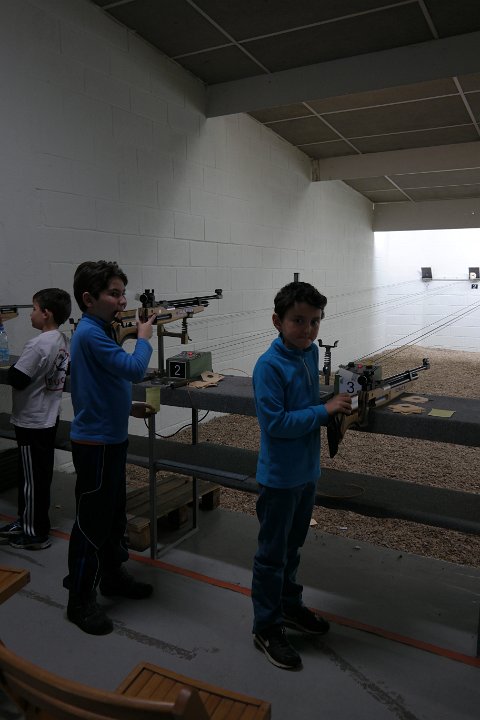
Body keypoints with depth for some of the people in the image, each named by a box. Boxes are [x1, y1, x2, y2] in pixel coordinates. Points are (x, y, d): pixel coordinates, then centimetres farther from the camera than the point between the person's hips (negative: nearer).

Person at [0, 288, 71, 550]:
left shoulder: (38, 345, -23)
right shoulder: (63, 341, 3)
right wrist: (22, 366, 7)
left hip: (31, 423, -9)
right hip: (49, 419, 9)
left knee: (33, 479, 4)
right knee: (39, 476, 19)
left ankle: (35, 533, 17)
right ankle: (27, 522, 34)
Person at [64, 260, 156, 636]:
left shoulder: (101, 331, 10)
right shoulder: (90, 333, -21)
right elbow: (134, 368, -27)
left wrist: (129, 407, 10)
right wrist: (144, 338, -10)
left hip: (111, 438, 10)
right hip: (95, 443, -10)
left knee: (115, 513, 21)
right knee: (92, 520, 3)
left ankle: (113, 575, 39)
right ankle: (81, 600, 19)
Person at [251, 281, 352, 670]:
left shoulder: (311, 352, 1)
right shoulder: (269, 366, -22)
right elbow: (275, 422, -26)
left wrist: (334, 408, -5)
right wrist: (324, 410, -25)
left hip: (307, 470, 8)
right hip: (280, 476, -7)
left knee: (292, 546, 25)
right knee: (272, 554, 9)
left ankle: (289, 605, 45)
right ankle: (267, 628, 27)